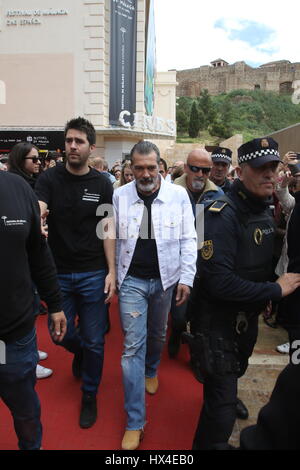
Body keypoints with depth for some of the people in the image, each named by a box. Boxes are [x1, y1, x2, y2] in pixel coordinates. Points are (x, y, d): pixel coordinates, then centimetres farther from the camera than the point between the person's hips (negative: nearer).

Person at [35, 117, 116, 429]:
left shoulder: (102, 184, -1)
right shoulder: (49, 179, -3)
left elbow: (106, 230, 0)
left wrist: (111, 271, -6)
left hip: (93, 274, 0)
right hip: (58, 273, 1)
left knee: (93, 341, 8)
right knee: (62, 335, 14)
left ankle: (89, 396, 32)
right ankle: (80, 352, 51)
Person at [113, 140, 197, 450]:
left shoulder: (178, 195, -6)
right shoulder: (119, 195, -4)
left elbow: (188, 240, -2)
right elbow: (113, 238, 2)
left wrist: (186, 278, -6)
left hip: (164, 278, 1)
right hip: (132, 280, -1)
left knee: (157, 334, 21)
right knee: (133, 345, 0)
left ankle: (151, 371, 54)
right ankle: (135, 422, 12)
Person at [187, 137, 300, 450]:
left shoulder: (264, 211, 3)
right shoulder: (224, 214, -23)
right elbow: (219, 282, -30)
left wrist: (264, 300, 3)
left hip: (247, 317, 8)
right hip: (218, 321, -8)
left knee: (232, 378, 30)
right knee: (222, 410, -1)